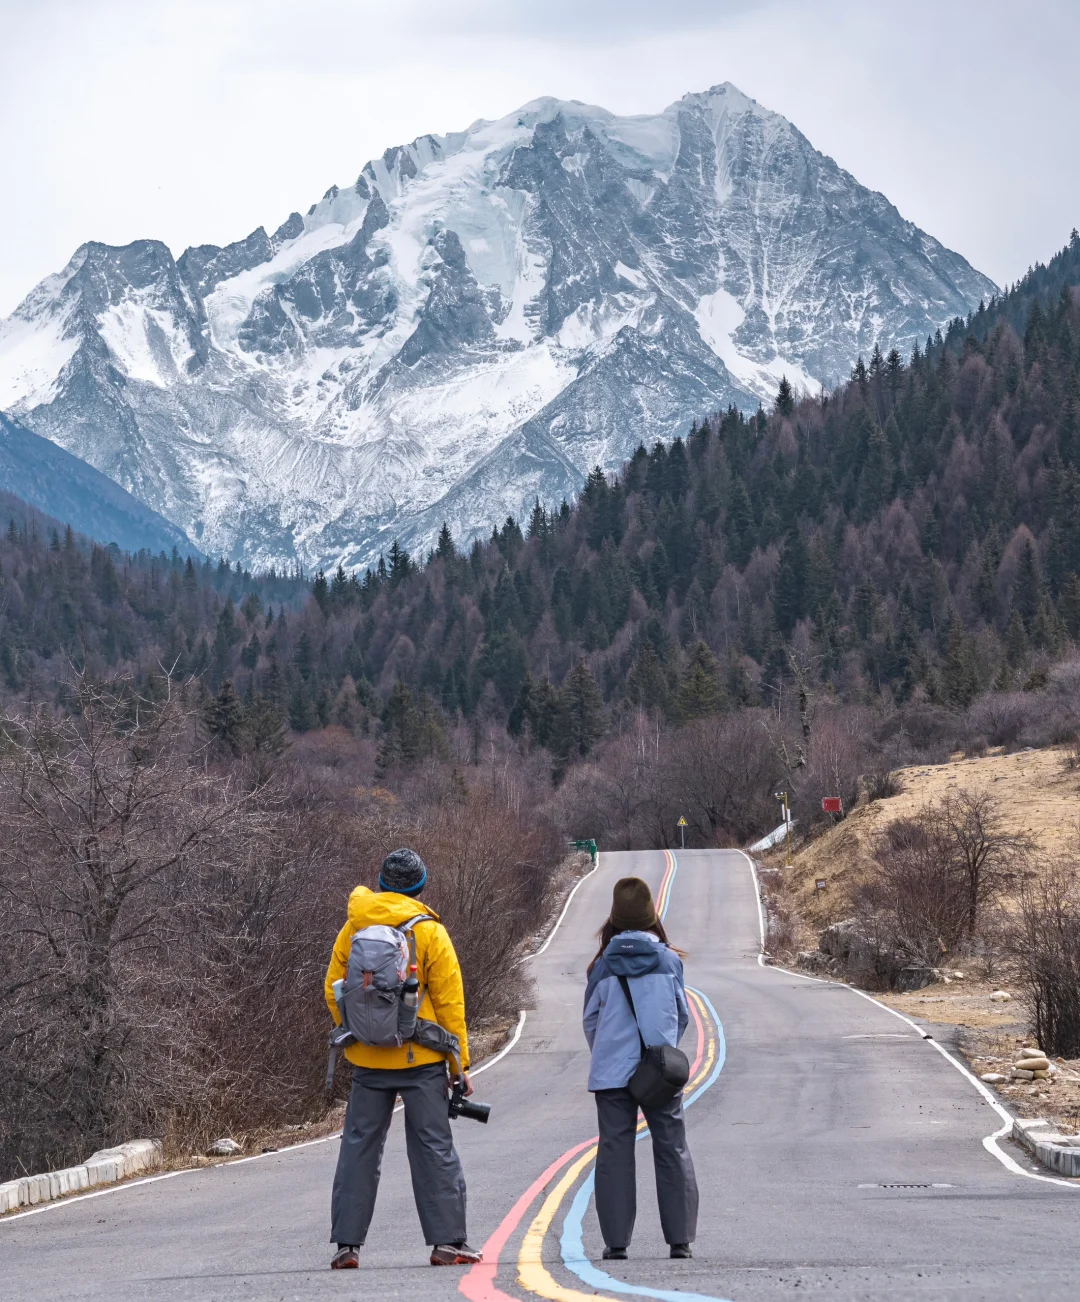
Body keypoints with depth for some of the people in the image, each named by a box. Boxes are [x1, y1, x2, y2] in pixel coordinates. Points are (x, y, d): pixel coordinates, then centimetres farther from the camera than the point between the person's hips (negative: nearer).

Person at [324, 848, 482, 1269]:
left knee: (359, 1146, 8)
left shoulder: (354, 927, 4)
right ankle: (447, 1240, 1)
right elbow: (449, 1000, -6)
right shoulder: (429, 931, -6)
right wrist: (461, 1062, -1)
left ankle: (347, 1243, 6)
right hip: (420, 1060, -3)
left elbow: (334, 988, 8)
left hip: (367, 1059, 3)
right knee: (434, 1146, 3)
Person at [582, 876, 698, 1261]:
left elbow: (591, 1020, 6)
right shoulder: (669, 960, -2)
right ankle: (680, 1240, 7)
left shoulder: (603, 965, -2)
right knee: (672, 1151, 8)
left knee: (615, 1153, 4)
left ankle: (616, 1243, 2)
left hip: (611, 1073, 0)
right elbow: (682, 1016, 9)